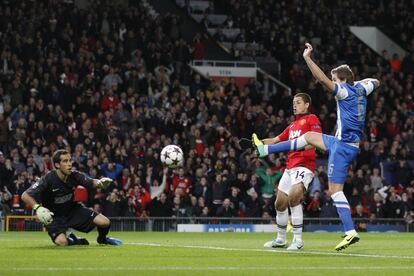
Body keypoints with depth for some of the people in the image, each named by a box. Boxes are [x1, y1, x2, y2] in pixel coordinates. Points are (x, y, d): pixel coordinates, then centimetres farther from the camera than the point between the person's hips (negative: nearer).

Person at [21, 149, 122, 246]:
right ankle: (72, 240, 8)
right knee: (62, 242, -32)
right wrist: (37, 207, -47)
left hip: (73, 209, 4)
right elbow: (25, 196, -29)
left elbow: (92, 183, -9)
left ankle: (102, 239, 28)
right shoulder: (48, 179, -26)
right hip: (54, 217, -4)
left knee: (105, 222, -10)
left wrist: (100, 182, -35)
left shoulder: (74, 176, -12)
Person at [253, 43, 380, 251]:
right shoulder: (360, 89, 8)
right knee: (309, 136, 24)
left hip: (343, 146, -9)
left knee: (335, 190, -9)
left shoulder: (345, 92, -15)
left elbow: (322, 79, -28)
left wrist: (307, 58, -26)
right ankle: (265, 149, 34)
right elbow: (375, 82, 31)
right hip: (342, 142, 9)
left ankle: (351, 233, -14)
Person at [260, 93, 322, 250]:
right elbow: (276, 140, 25)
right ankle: (280, 240, 26)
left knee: (294, 197, -28)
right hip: (290, 167, 9)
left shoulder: (311, 119, 0)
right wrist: (260, 142, 8)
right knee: (280, 203, 11)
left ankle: (298, 240, -23)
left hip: (304, 166, -9)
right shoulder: (292, 125, 25)